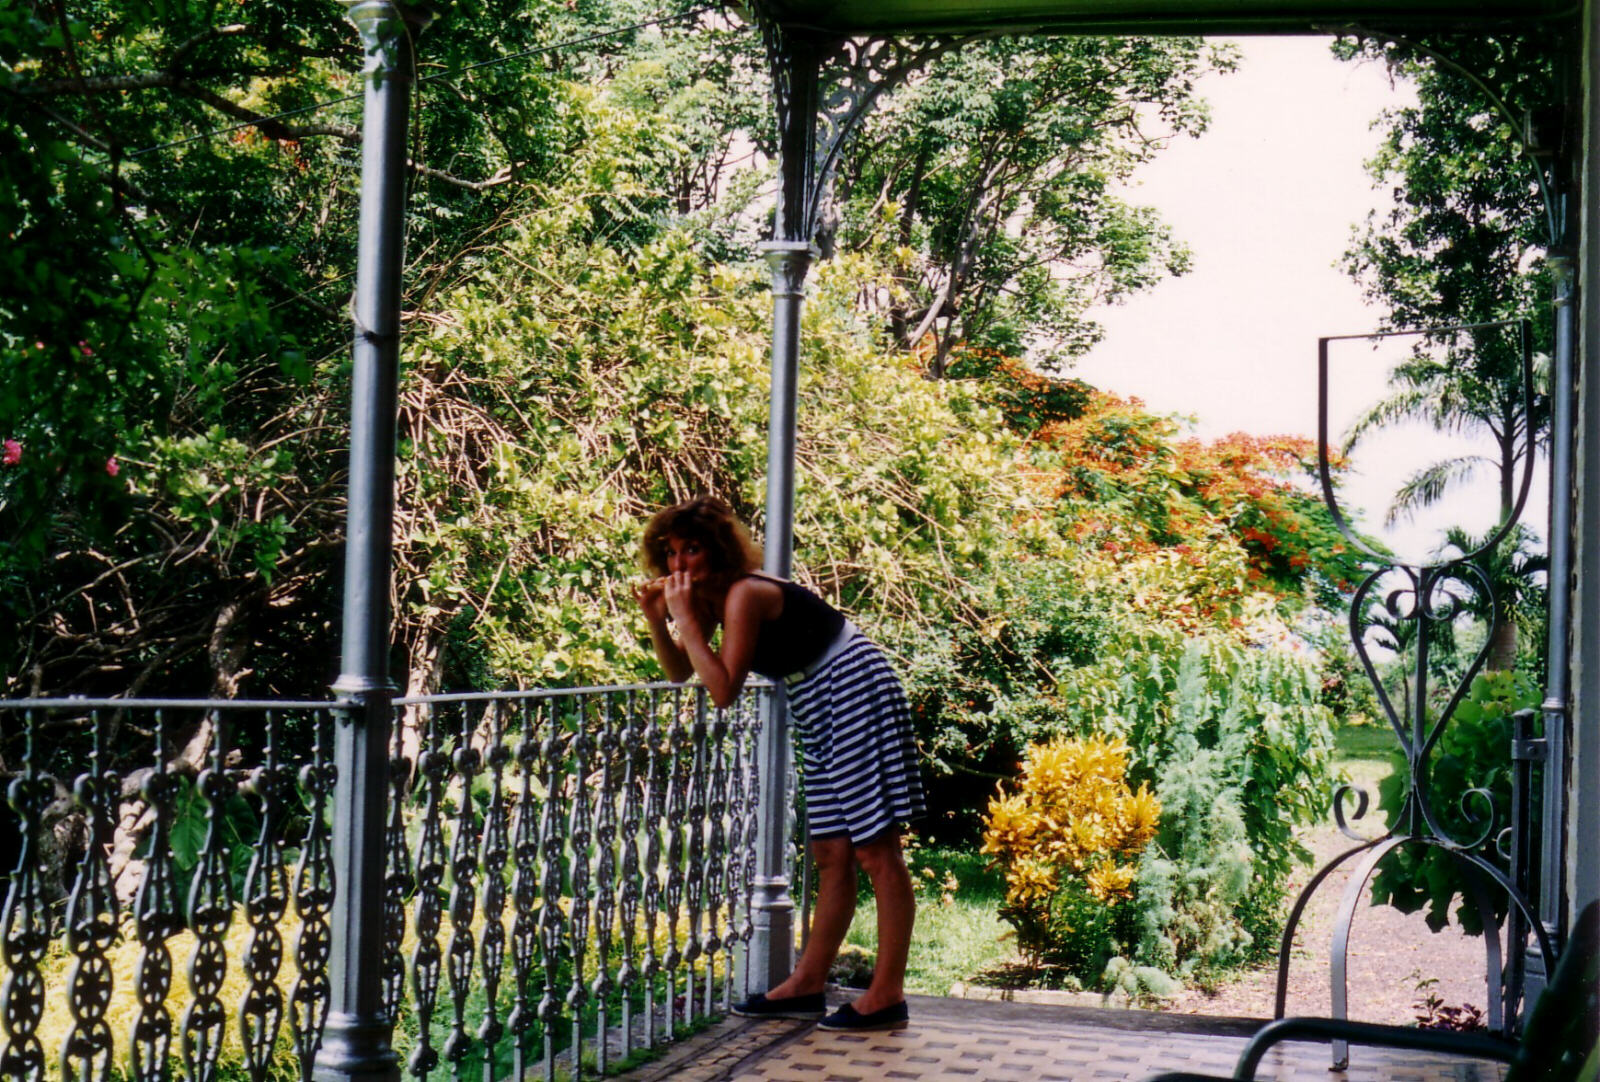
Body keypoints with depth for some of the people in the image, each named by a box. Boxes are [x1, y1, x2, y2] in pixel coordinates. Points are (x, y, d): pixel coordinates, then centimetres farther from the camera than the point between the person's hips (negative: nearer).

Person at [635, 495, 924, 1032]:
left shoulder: (744, 594, -19)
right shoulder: (710, 595, 9)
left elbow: (723, 690, -24)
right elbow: (679, 672, 14)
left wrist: (686, 619, -22)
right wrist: (656, 618, -1)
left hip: (857, 696, -10)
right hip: (822, 714, 10)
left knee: (877, 850, -7)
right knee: (832, 855, 13)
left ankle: (887, 996, -4)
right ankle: (807, 985, 19)